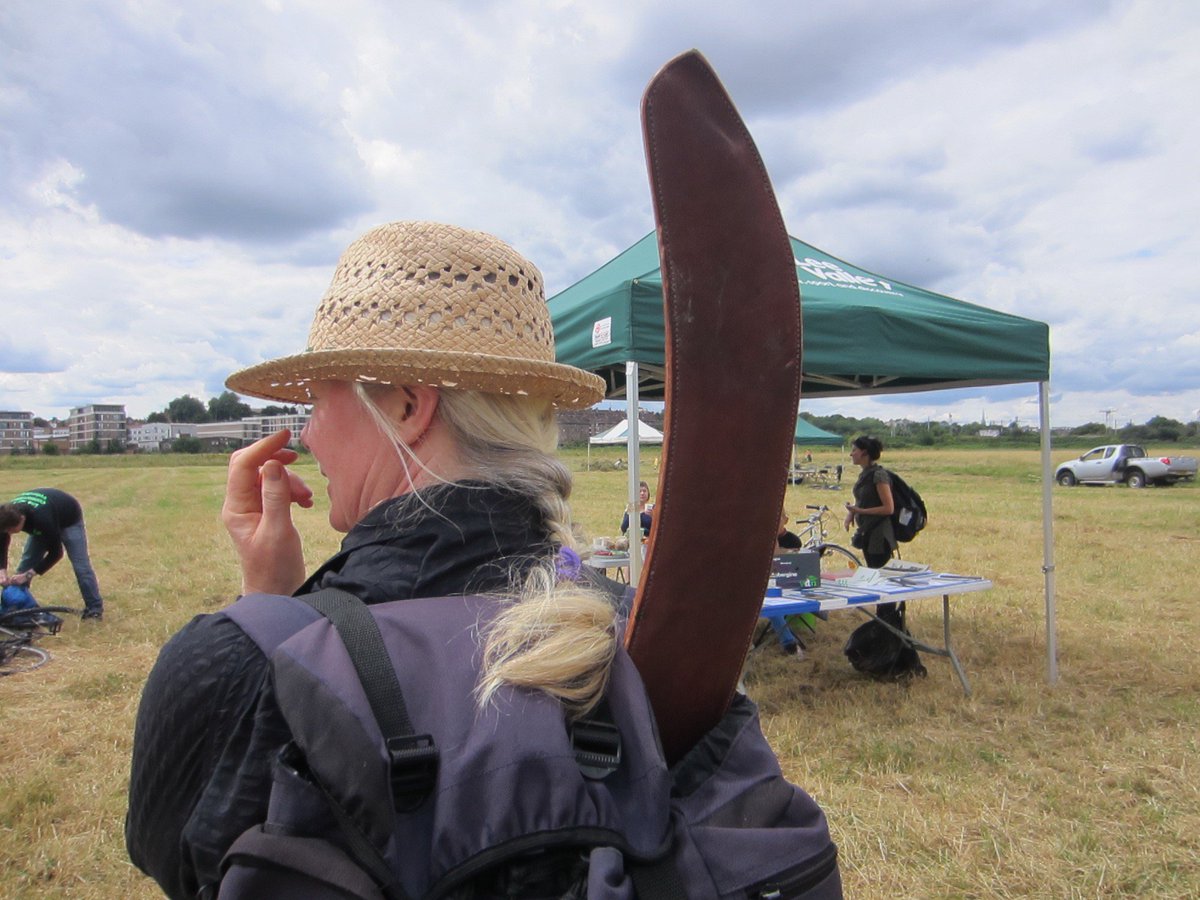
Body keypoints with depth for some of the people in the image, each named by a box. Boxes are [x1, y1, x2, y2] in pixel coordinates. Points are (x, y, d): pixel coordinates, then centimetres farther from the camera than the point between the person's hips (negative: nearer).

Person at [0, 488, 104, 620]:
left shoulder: (42, 518, -45)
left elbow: (55, 553, -33)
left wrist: (29, 574, -31)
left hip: (69, 519, -6)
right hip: (41, 523, 6)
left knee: (81, 566, -12)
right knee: (25, 564, 1)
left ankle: (95, 610, -7)